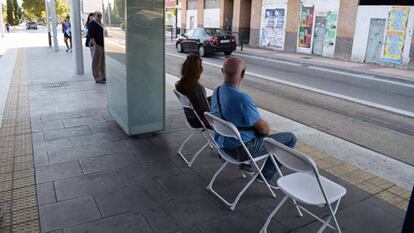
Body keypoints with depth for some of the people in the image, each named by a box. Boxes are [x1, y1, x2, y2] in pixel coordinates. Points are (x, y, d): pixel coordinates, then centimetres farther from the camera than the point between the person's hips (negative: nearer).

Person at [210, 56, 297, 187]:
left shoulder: (216, 92, -2)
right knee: (290, 138, 3)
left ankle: (245, 163, 32)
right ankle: (266, 174, 11)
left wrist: (259, 124, 14)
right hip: (241, 150, -8)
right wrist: (267, 128, 5)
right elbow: (264, 129, -19)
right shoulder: (243, 99, -30)